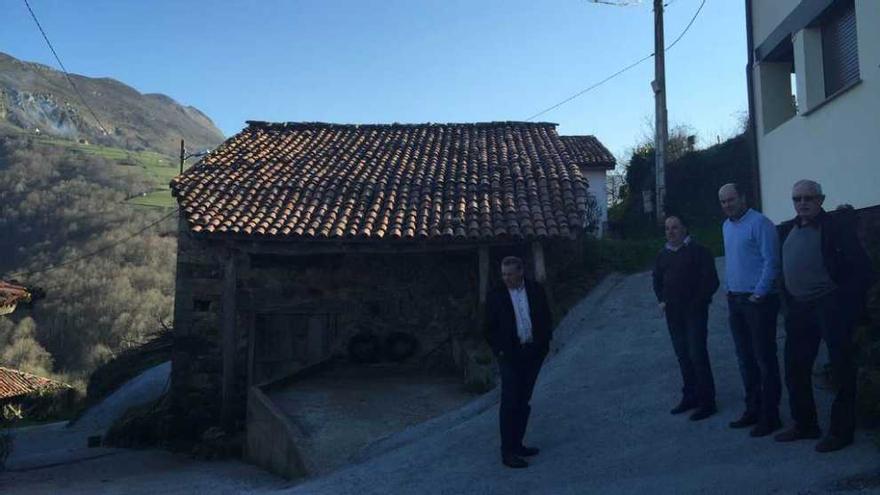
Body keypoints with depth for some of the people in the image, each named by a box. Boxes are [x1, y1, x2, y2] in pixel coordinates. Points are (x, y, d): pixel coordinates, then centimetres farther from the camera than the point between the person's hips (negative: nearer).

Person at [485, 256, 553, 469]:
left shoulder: (536, 290, 4)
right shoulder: (495, 296, -4)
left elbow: (546, 319, 11)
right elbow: (490, 329, 1)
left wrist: (544, 343, 2)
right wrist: (499, 351, -6)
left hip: (533, 353, 4)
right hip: (510, 355, -4)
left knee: (523, 401, 12)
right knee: (510, 402, -6)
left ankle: (517, 444, 23)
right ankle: (507, 452, -2)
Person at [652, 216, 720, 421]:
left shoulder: (698, 251, -6)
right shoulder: (663, 255, 12)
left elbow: (711, 281, -10)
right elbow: (657, 280, 24)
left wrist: (697, 302, -13)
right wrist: (661, 300, 9)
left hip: (694, 311, -6)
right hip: (673, 313, 6)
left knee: (697, 355, -8)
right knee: (682, 355, 12)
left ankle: (706, 402, 1)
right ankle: (690, 396, 23)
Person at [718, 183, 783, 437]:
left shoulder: (759, 223, -12)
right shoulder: (727, 226, 15)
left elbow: (771, 261, -16)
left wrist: (759, 294, -17)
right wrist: (730, 291, 14)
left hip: (758, 300, -8)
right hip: (735, 301, 8)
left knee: (765, 359, -2)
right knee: (745, 359, 14)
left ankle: (770, 415, 6)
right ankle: (753, 409, 25)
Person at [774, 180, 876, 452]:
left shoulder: (836, 225, -7)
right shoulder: (788, 229, 11)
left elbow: (861, 268, -11)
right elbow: (784, 268, 24)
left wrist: (847, 302, -15)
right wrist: (788, 302, 15)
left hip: (831, 306, -6)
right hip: (799, 308, 7)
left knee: (841, 370, 3)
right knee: (795, 368, 11)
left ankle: (841, 430, 13)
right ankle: (804, 425, 24)